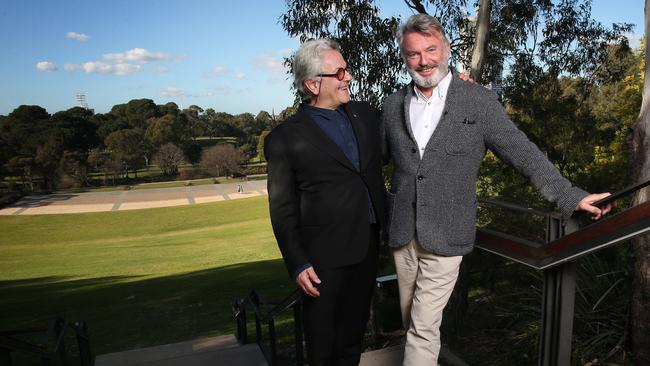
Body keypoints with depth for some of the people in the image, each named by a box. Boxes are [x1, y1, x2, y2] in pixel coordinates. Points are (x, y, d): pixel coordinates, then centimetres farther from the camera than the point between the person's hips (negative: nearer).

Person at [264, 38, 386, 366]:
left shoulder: (364, 114, 6)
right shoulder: (285, 139, -11)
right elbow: (283, 210, -8)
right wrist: (298, 264, -13)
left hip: (368, 247, 5)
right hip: (324, 257, -5)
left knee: (354, 329, 23)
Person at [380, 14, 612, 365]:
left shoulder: (479, 101, -4)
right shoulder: (392, 105, 6)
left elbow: (522, 152, -3)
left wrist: (571, 196, -5)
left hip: (444, 237, -4)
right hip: (401, 233, 4)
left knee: (424, 326, -2)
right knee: (411, 321, 16)